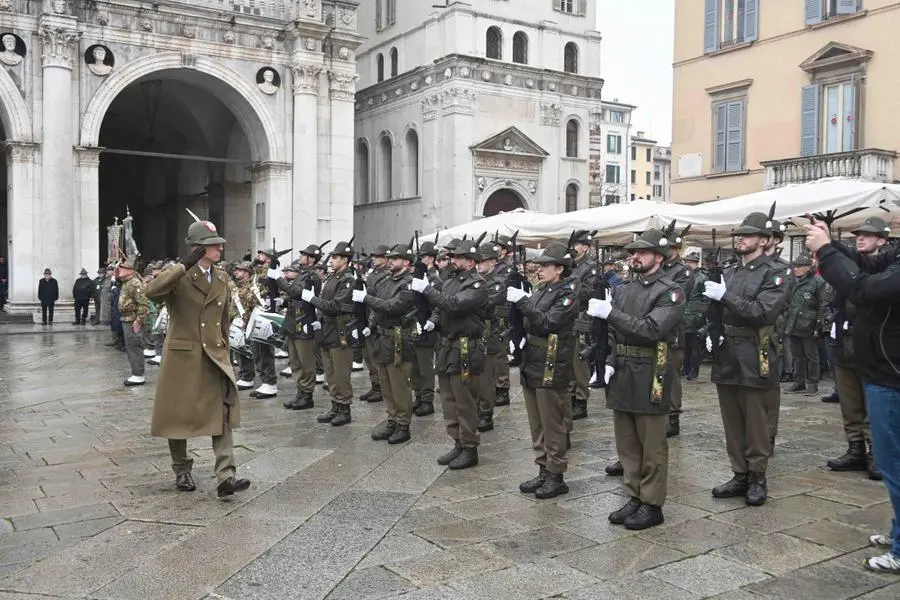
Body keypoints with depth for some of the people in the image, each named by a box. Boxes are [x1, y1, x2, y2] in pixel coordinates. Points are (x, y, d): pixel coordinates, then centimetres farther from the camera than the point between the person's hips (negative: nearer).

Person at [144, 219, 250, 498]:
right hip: (182, 355, -4)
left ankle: (226, 477, -12)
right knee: (178, 414, 9)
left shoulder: (222, 277, 10)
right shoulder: (178, 275, -8)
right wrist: (184, 265, -29)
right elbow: (151, 292, -29)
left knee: (222, 411, -9)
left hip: (214, 355, 4)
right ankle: (182, 471, 28)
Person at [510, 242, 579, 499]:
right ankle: (543, 471, 26)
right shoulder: (541, 291, 13)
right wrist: (515, 303, 1)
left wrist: (523, 302, -25)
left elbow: (547, 323, -23)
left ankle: (556, 477, 12)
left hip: (552, 369, -8)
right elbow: (526, 323, 16)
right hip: (532, 366, 9)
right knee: (537, 425, 15)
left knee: (553, 427, 1)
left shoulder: (568, 293, -11)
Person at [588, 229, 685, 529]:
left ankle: (652, 505, 15)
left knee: (652, 446, 4)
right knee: (627, 444, 14)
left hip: (650, 377, -7)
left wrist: (610, 313, -25)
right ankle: (635, 497, 26)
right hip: (622, 375, 7)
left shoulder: (671, 291, -9)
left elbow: (652, 330, -22)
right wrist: (610, 361, 3)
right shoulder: (625, 290, 13)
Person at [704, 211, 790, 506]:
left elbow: (763, 312, -20)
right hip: (725, 358, 6)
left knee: (755, 424, 4)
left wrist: (725, 296, -24)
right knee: (732, 423, 12)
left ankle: (757, 479, 17)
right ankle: (740, 475, 24)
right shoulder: (729, 272, 13)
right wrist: (711, 333, 2)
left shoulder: (772, 275, -6)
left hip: (753, 361, -6)